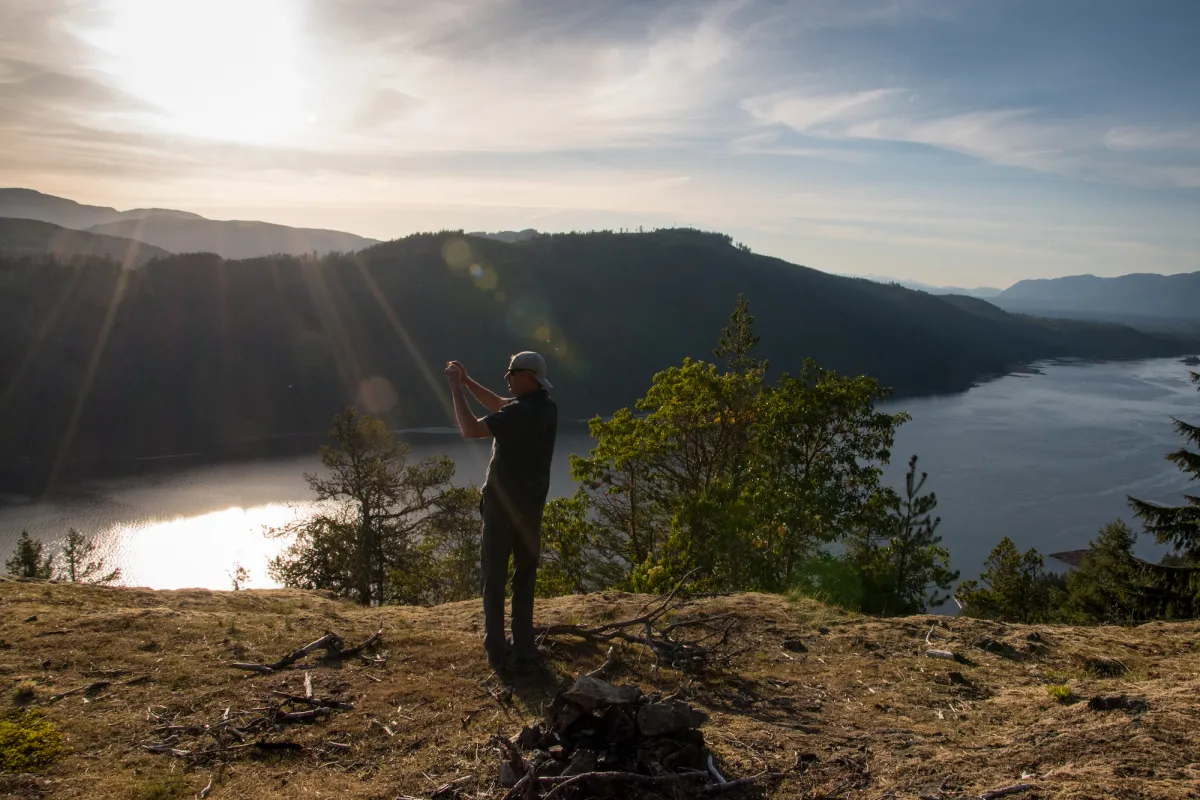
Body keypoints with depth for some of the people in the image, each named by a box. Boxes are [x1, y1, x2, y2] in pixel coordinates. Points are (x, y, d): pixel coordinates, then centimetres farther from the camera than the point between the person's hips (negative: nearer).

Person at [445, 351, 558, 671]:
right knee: (525, 577, 13)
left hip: (503, 506, -7)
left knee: (494, 577, 3)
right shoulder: (547, 408, 4)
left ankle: (497, 651, 3)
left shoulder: (520, 412, -22)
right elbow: (499, 406, 16)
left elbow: (470, 430, -26)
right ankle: (524, 649, 14)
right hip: (532, 507, 7)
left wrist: (455, 388, -18)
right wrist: (467, 382, 13)